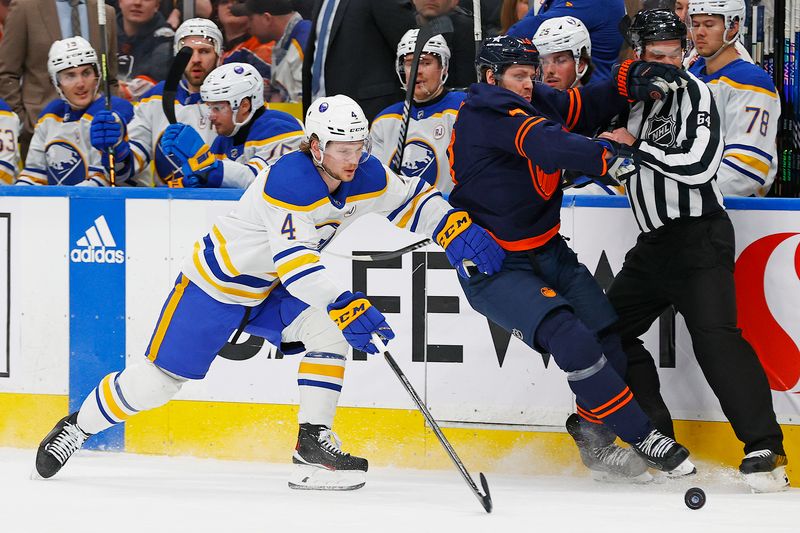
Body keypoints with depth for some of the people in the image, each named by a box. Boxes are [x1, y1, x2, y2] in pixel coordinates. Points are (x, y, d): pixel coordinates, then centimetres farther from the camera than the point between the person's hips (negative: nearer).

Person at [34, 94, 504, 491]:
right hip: (217, 281, -6)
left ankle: (314, 444, -14)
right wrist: (344, 306, -51)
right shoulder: (288, 180, -34)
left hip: (271, 291, 6)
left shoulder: (367, 177, -12)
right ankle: (78, 426, 22)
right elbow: (293, 259, -42)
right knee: (161, 379, -1)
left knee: (328, 330, -20)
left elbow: (413, 197, 2)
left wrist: (459, 232, -17)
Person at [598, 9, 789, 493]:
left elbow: (698, 164, -23)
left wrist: (634, 146, -16)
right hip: (654, 243, 9)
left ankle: (765, 448, -21)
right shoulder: (631, 97, 12)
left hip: (700, 235, -9)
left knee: (714, 335, -20)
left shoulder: (693, 93, -10)